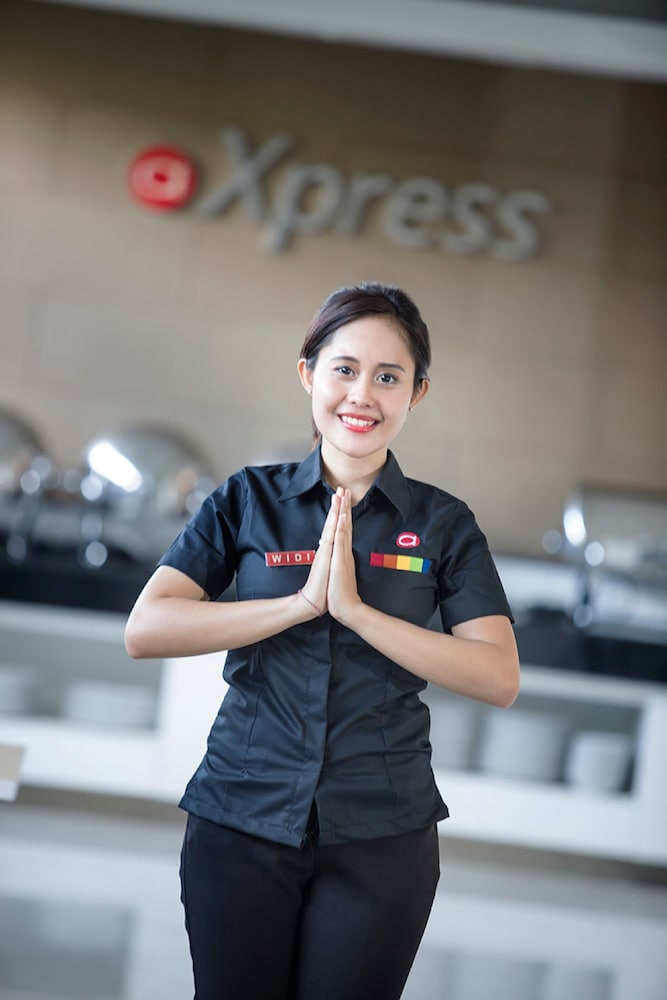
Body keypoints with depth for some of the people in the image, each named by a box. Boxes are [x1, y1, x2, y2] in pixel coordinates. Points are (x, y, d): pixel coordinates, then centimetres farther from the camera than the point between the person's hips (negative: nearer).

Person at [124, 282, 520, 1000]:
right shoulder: (250, 499, 3)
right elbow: (145, 630, -8)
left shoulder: (443, 524, 3)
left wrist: (356, 609, -17)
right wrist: (304, 601, -16)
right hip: (240, 825, 0)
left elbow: (500, 678, -9)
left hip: (381, 838, 0)